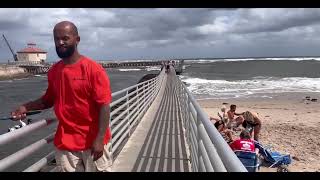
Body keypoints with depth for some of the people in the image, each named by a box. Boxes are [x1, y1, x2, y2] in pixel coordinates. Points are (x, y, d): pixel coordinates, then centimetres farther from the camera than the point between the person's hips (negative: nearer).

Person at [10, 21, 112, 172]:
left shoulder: (94, 69, -14)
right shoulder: (53, 71, 4)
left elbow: (104, 105, -15)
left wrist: (99, 139, -19)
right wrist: (26, 107, 3)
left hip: (93, 142, -4)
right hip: (65, 143, 5)